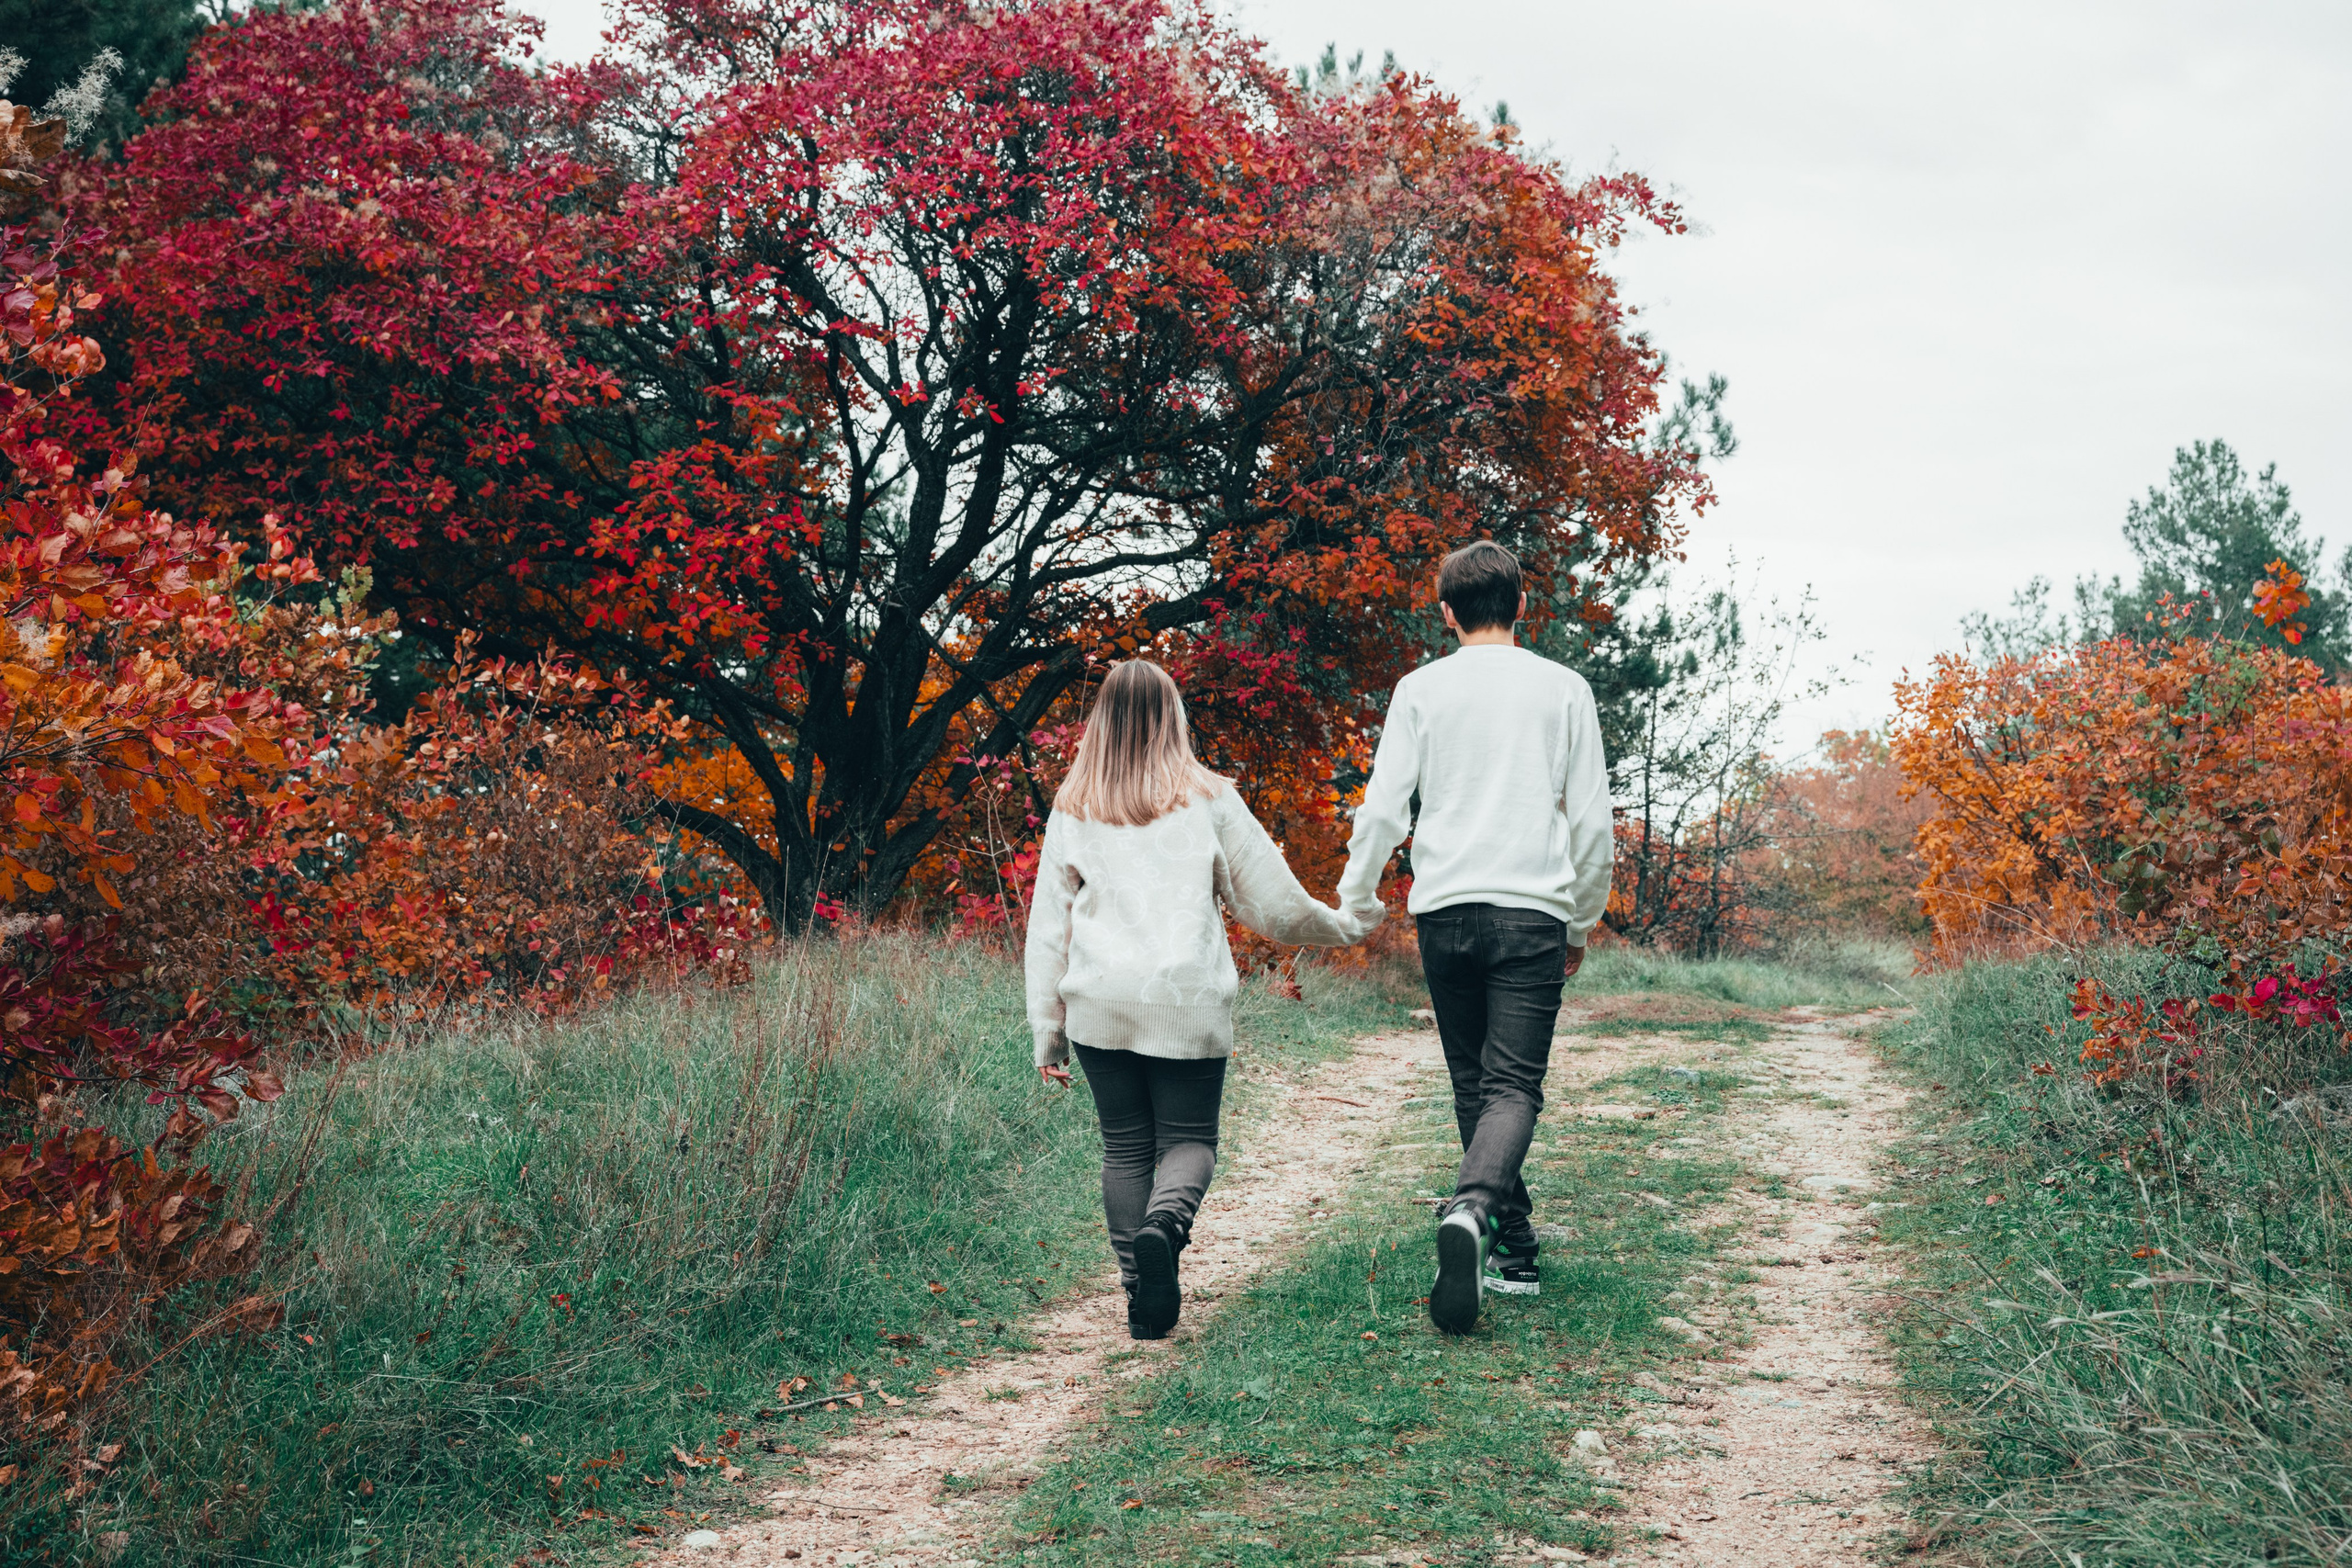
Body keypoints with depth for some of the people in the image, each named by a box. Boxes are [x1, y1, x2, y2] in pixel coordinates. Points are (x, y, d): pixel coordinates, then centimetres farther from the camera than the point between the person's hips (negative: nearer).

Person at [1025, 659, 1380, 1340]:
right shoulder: (1208, 800, 1)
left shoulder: (1072, 811, 7)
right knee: (1189, 1138, 8)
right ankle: (1164, 1223, -23)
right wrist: (1343, 928, 22)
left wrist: (1047, 1030, 12)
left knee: (1124, 1147, 11)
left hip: (1100, 1005, 2)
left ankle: (1142, 1297, 4)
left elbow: (1047, 927, 8)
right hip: (1188, 1004, -2)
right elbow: (1270, 902, 5)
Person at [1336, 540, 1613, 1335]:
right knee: (1515, 1085, -6)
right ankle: (1472, 1211, -32)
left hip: (1445, 911, 1)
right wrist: (1582, 922, 18)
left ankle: (1514, 1248, 17)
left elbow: (1384, 808, 0)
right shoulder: (1563, 689, 6)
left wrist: (1354, 898, 13)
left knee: (1473, 1083, 13)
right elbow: (1592, 822, 7)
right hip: (1533, 912, -1)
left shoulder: (1421, 689, 5)